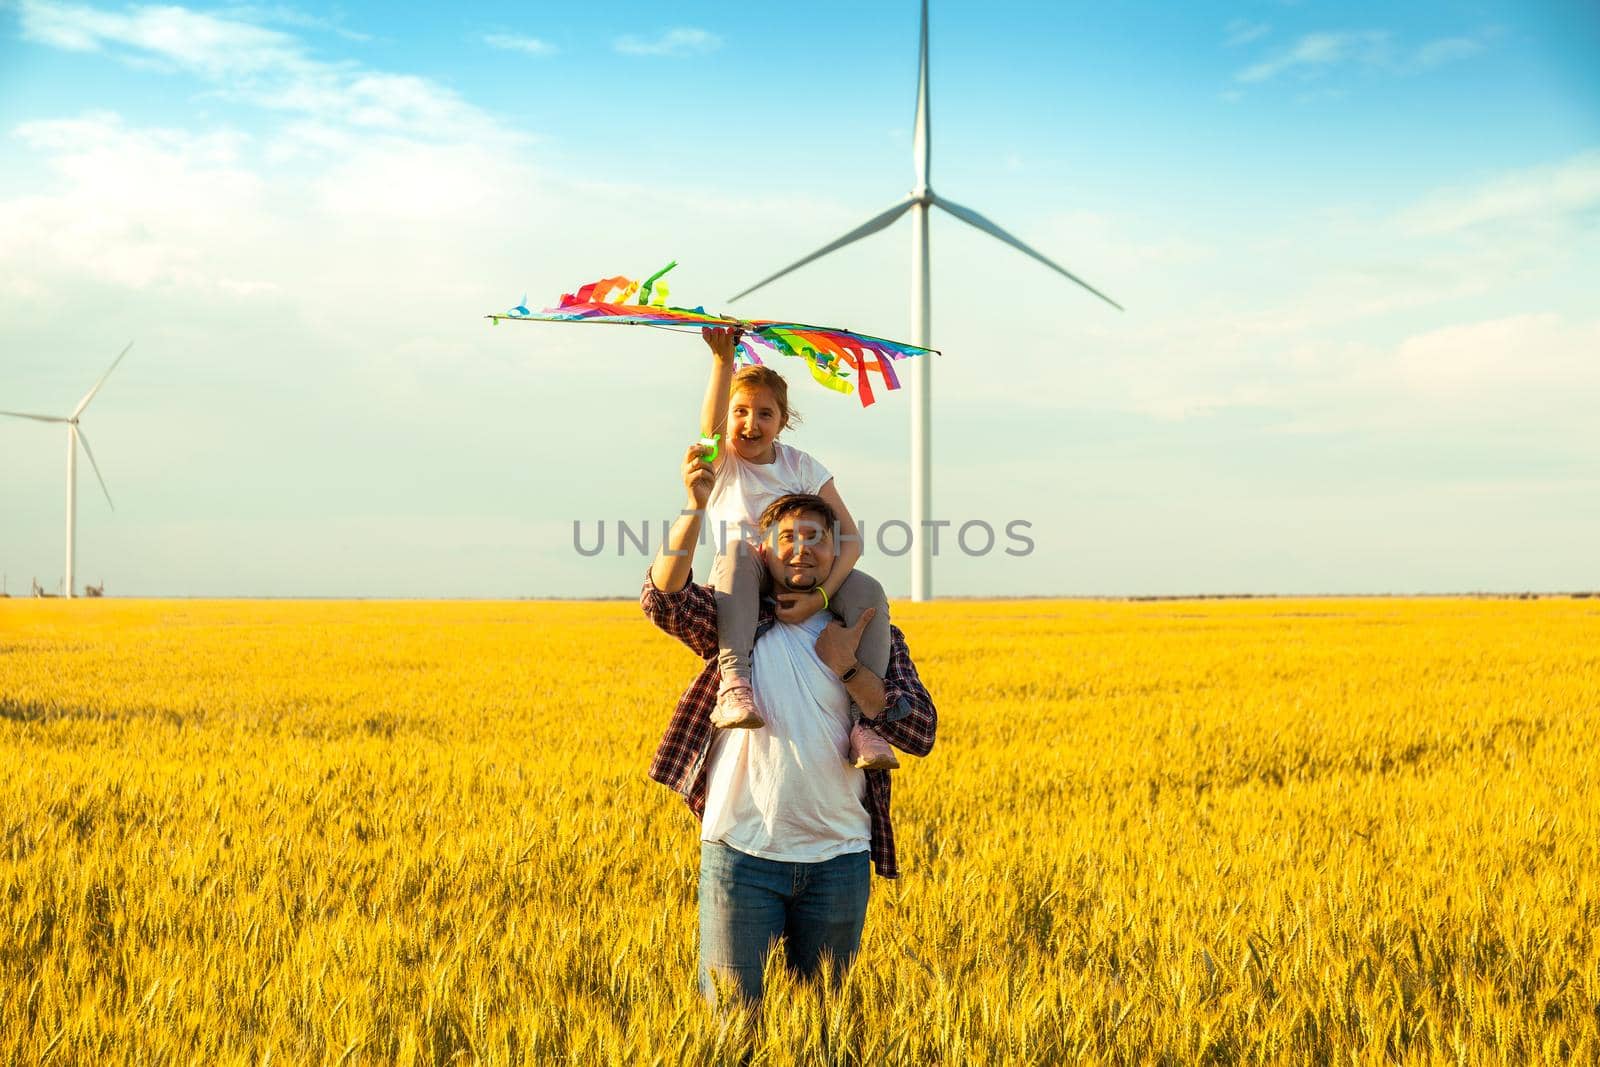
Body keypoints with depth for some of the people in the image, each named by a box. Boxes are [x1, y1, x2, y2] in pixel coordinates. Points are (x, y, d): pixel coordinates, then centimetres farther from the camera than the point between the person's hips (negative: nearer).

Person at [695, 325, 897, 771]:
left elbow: (851, 538, -7)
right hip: (741, 595, -2)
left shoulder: (802, 466, 1)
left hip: (800, 586, 2)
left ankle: (865, 720, -33)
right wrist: (723, 359, -44)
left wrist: (820, 596, -25)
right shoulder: (722, 464, -1)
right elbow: (711, 427, -28)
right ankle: (733, 685, -52)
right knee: (737, 550, -36)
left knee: (868, 591, -28)